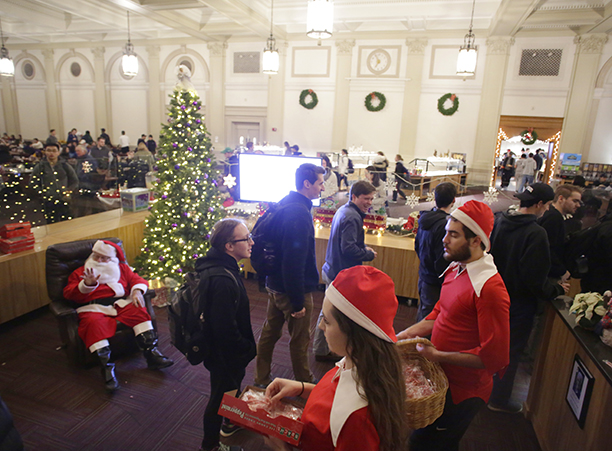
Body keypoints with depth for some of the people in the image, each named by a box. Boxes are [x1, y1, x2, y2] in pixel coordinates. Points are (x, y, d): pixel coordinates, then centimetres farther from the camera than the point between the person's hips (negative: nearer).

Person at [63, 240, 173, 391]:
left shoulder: (121, 268, 26)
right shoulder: (79, 273, 22)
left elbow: (137, 279, 17)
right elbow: (69, 293, 8)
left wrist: (137, 291, -6)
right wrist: (87, 284, -11)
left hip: (120, 304, 2)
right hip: (93, 308, -2)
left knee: (139, 311, -28)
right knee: (93, 323, -37)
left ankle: (152, 353, -29)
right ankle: (107, 367, -38)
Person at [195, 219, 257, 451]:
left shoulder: (222, 267, -2)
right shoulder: (223, 281, -36)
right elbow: (226, 329, -32)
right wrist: (247, 349, -16)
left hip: (229, 352, 9)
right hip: (225, 355, -9)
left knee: (233, 387, 30)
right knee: (221, 396, 14)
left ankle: (231, 422, 56)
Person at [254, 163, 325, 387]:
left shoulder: (283, 205, 5)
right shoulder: (299, 213, -26)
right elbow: (295, 261, -28)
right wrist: (298, 301, -22)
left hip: (274, 284, 9)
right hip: (293, 289, -9)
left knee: (269, 332, 20)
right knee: (300, 339, 12)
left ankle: (261, 379, 37)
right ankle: (304, 383, 33)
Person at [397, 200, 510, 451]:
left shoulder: (490, 288, -27)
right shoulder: (455, 268, -2)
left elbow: (495, 357, -26)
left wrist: (438, 355, -20)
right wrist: (408, 334, 1)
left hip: (462, 392, -7)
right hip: (443, 379, 7)